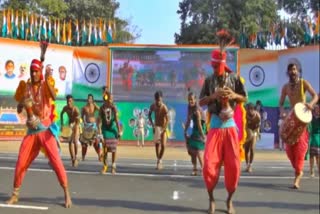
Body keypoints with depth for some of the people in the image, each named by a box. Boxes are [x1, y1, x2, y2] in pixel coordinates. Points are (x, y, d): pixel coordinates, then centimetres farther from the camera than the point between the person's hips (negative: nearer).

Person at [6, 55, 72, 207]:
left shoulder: (45, 85, -5)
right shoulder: (26, 87, 6)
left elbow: (54, 97, -28)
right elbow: (19, 110, 4)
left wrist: (47, 80, -40)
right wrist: (22, 103, -18)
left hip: (46, 130, -4)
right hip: (31, 131, 4)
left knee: (56, 162, -9)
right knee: (21, 163, 2)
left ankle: (67, 194, 0)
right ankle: (15, 195, 18)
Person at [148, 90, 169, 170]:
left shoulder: (164, 108, -25)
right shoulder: (152, 106, -11)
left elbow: (167, 120, -25)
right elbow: (149, 115, 6)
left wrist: (163, 129, -34)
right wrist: (152, 124, -6)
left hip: (163, 127, -4)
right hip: (156, 126, 4)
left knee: (163, 145, -11)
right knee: (156, 144, 7)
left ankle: (160, 160, 8)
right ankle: (158, 161, 18)